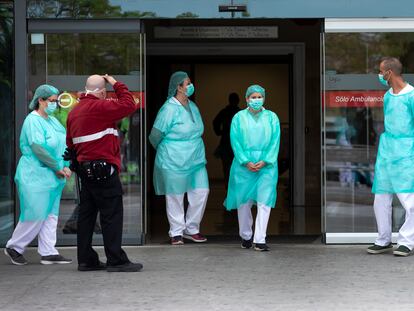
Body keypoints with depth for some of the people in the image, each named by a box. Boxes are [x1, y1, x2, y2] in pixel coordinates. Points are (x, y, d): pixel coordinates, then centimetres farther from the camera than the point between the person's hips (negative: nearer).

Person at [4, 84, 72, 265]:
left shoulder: (53, 121, 14)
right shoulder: (33, 120, -12)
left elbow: (64, 144, 12)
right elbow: (38, 147, -22)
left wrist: (66, 167, -4)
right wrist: (58, 167, -16)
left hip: (52, 176, 9)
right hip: (35, 175, -9)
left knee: (51, 215, 8)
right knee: (35, 215, -6)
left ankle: (48, 253, 11)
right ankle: (13, 247, 11)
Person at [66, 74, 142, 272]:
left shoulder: (74, 112, 14)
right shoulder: (99, 107, -13)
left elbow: (70, 143, 18)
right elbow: (129, 105, -14)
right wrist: (117, 84, -3)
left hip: (85, 170, 9)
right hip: (103, 170, -9)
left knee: (87, 214, 11)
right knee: (112, 214, -5)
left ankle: (86, 259, 15)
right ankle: (116, 261, -5)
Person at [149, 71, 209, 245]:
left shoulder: (193, 107, 8)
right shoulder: (169, 109, -15)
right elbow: (156, 135, -9)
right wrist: (164, 151, 7)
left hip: (196, 160, 7)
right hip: (174, 162, -7)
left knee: (201, 192, 2)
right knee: (175, 197, 4)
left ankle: (192, 229, 17)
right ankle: (176, 232, 17)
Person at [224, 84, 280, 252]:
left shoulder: (272, 117, 8)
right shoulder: (239, 117, 7)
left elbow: (275, 142, 2)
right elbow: (235, 142, 0)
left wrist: (264, 161, -11)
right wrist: (246, 162, -12)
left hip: (266, 165, 0)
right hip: (244, 165, 0)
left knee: (264, 202, -9)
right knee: (244, 202, 5)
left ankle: (259, 240, -10)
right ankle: (246, 236, 23)